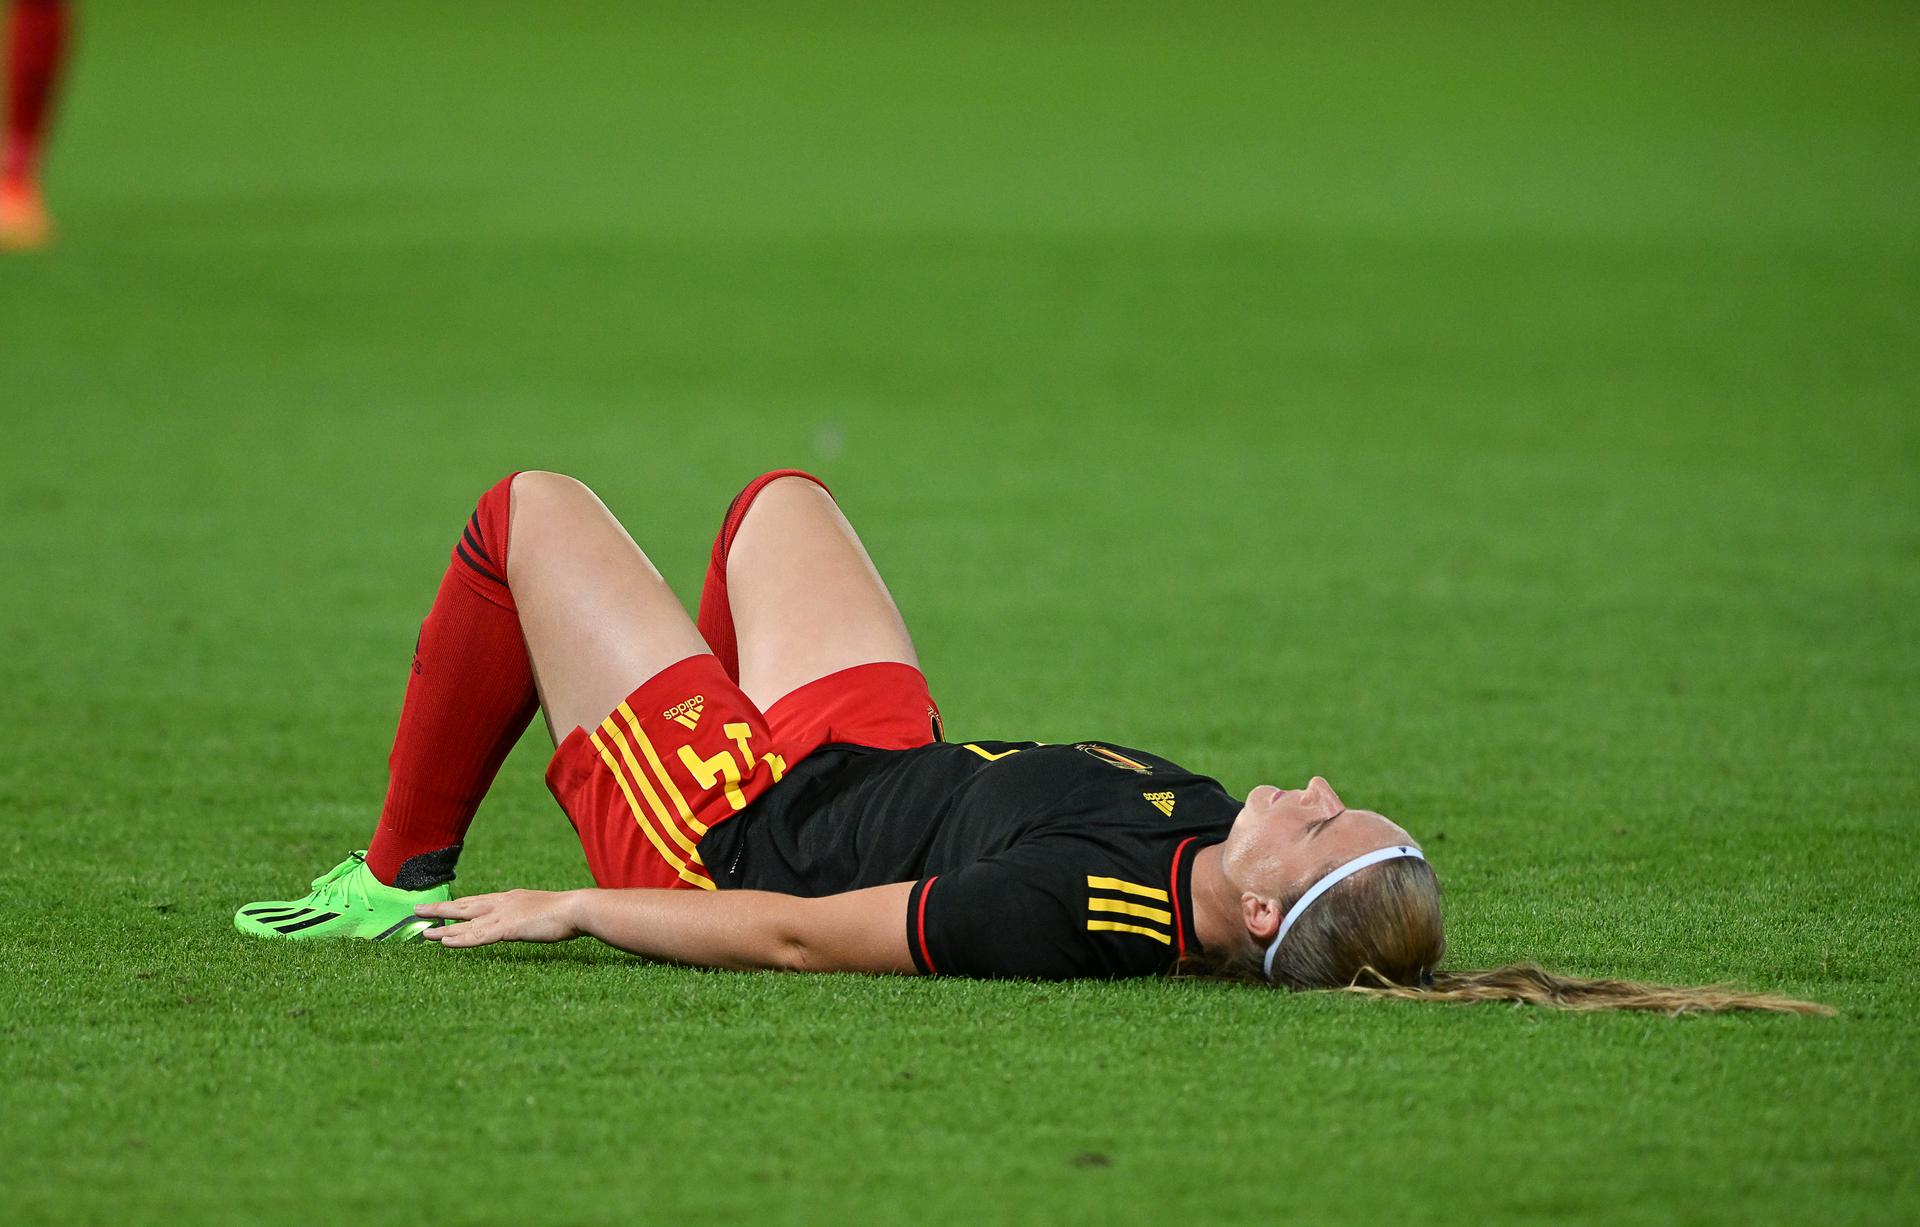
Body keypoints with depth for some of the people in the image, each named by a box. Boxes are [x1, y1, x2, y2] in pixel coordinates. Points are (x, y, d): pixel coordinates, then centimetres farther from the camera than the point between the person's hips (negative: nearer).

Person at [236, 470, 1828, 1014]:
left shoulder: (1068, 907, -44)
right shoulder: (1192, 833, -23)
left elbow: (796, 935, -35)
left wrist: (573, 909, -24)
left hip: (727, 830, -7)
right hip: (880, 752, 7)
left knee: (531, 510, 8)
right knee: (781, 494, 30)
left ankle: (402, 881, 27)